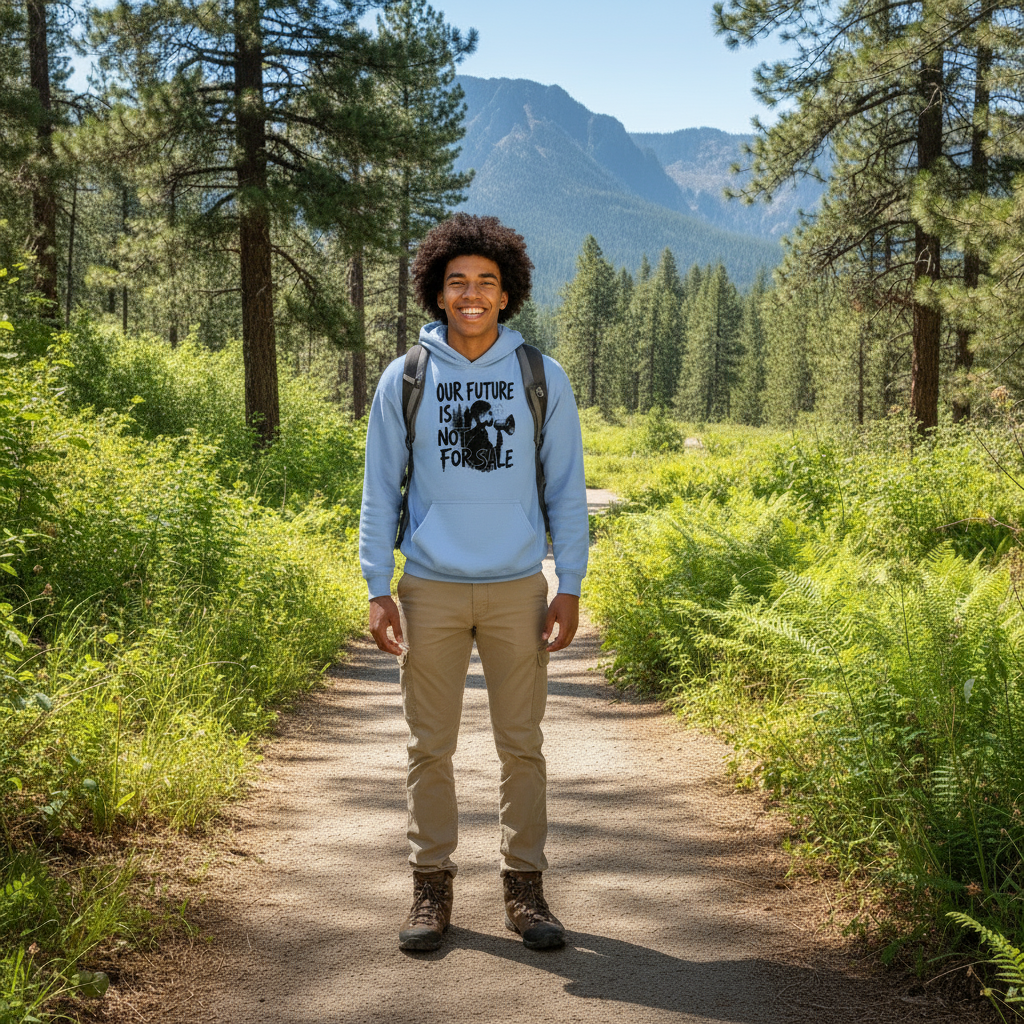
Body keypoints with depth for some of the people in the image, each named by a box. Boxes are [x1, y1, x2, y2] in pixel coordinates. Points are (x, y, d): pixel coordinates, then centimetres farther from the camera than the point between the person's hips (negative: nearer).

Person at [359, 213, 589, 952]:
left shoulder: (543, 378, 3)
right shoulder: (405, 379, 2)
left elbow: (566, 489, 5)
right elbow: (381, 491, 4)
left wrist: (570, 589, 0)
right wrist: (379, 591, -2)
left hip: (517, 588, 0)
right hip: (431, 587, 0)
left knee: (522, 745, 6)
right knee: (431, 746, 7)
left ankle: (525, 887, 18)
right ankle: (432, 887, 19)